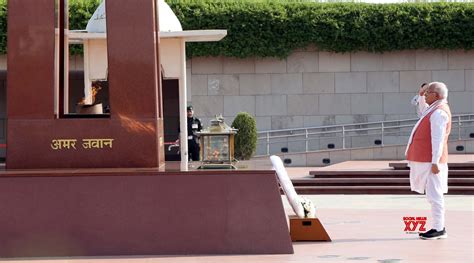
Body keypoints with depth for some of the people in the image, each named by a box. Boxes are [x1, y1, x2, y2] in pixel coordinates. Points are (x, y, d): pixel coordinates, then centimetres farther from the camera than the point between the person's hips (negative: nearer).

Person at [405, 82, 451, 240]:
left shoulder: (439, 113, -15)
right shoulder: (436, 109, 16)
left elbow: (438, 139, -22)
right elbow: (423, 111, 39)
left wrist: (435, 162, -25)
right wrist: (421, 94, 24)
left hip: (430, 161, -11)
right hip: (426, 159, 11)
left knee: (434, 194, -9)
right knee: (433, 195, 11)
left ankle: (439, 229, -8)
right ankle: (438, 227, 14)